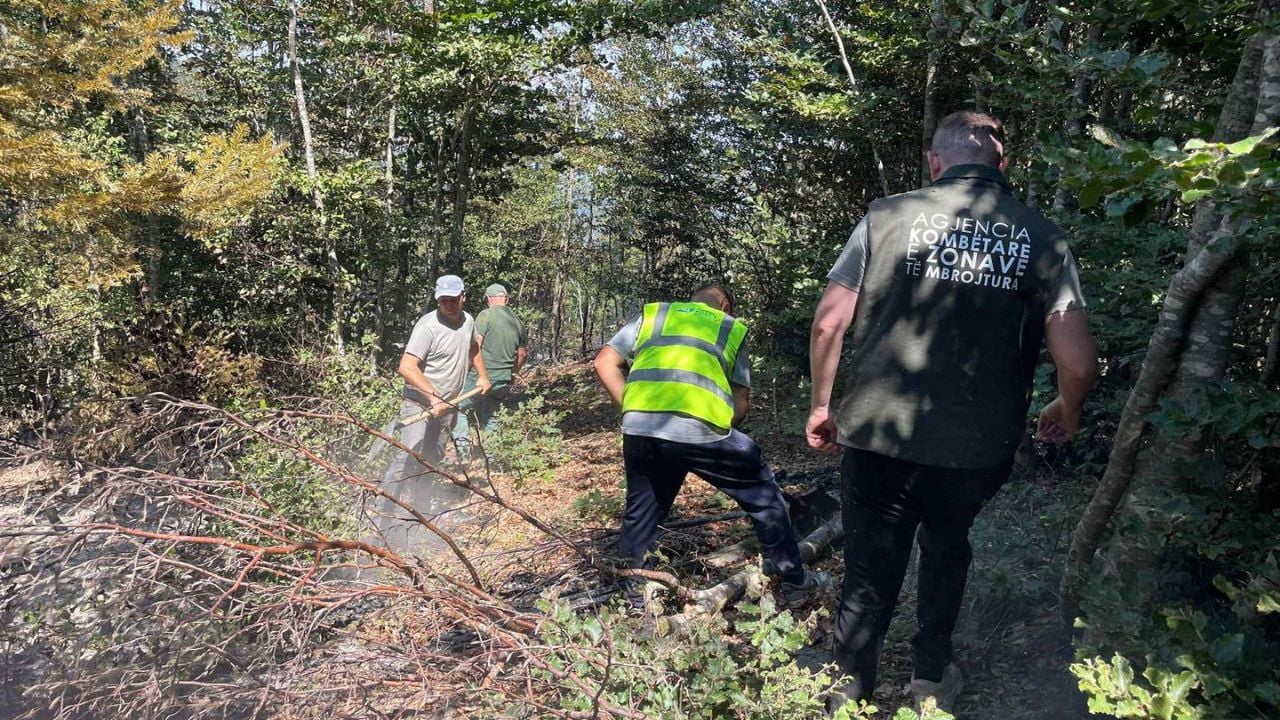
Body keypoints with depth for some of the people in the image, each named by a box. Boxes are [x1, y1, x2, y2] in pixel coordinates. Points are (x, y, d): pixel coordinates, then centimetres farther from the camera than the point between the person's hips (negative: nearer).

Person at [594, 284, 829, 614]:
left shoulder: (651, 314, 27)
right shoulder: (732, 329, 23)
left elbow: (605, 362, 17)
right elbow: (741, 403, 15)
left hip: (640, 427, 2)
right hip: (701, 430, -2)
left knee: (641, 510, 23)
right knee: (763, 495, 19)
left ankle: (636, 595, 32)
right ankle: (794, 579, 28)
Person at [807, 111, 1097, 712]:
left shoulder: (888, 216, -3)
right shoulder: (1041, 237, -1)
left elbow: (829, 323, -5)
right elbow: (1078, 362, -6)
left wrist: (820, 405, 9)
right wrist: (1067, 413, 16)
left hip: (877, 437, -1)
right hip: (976, 449, 2)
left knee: (869, 573, 14)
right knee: (946, 544, 29)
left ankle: (849, 698, 23)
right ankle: (931, 674, 36)